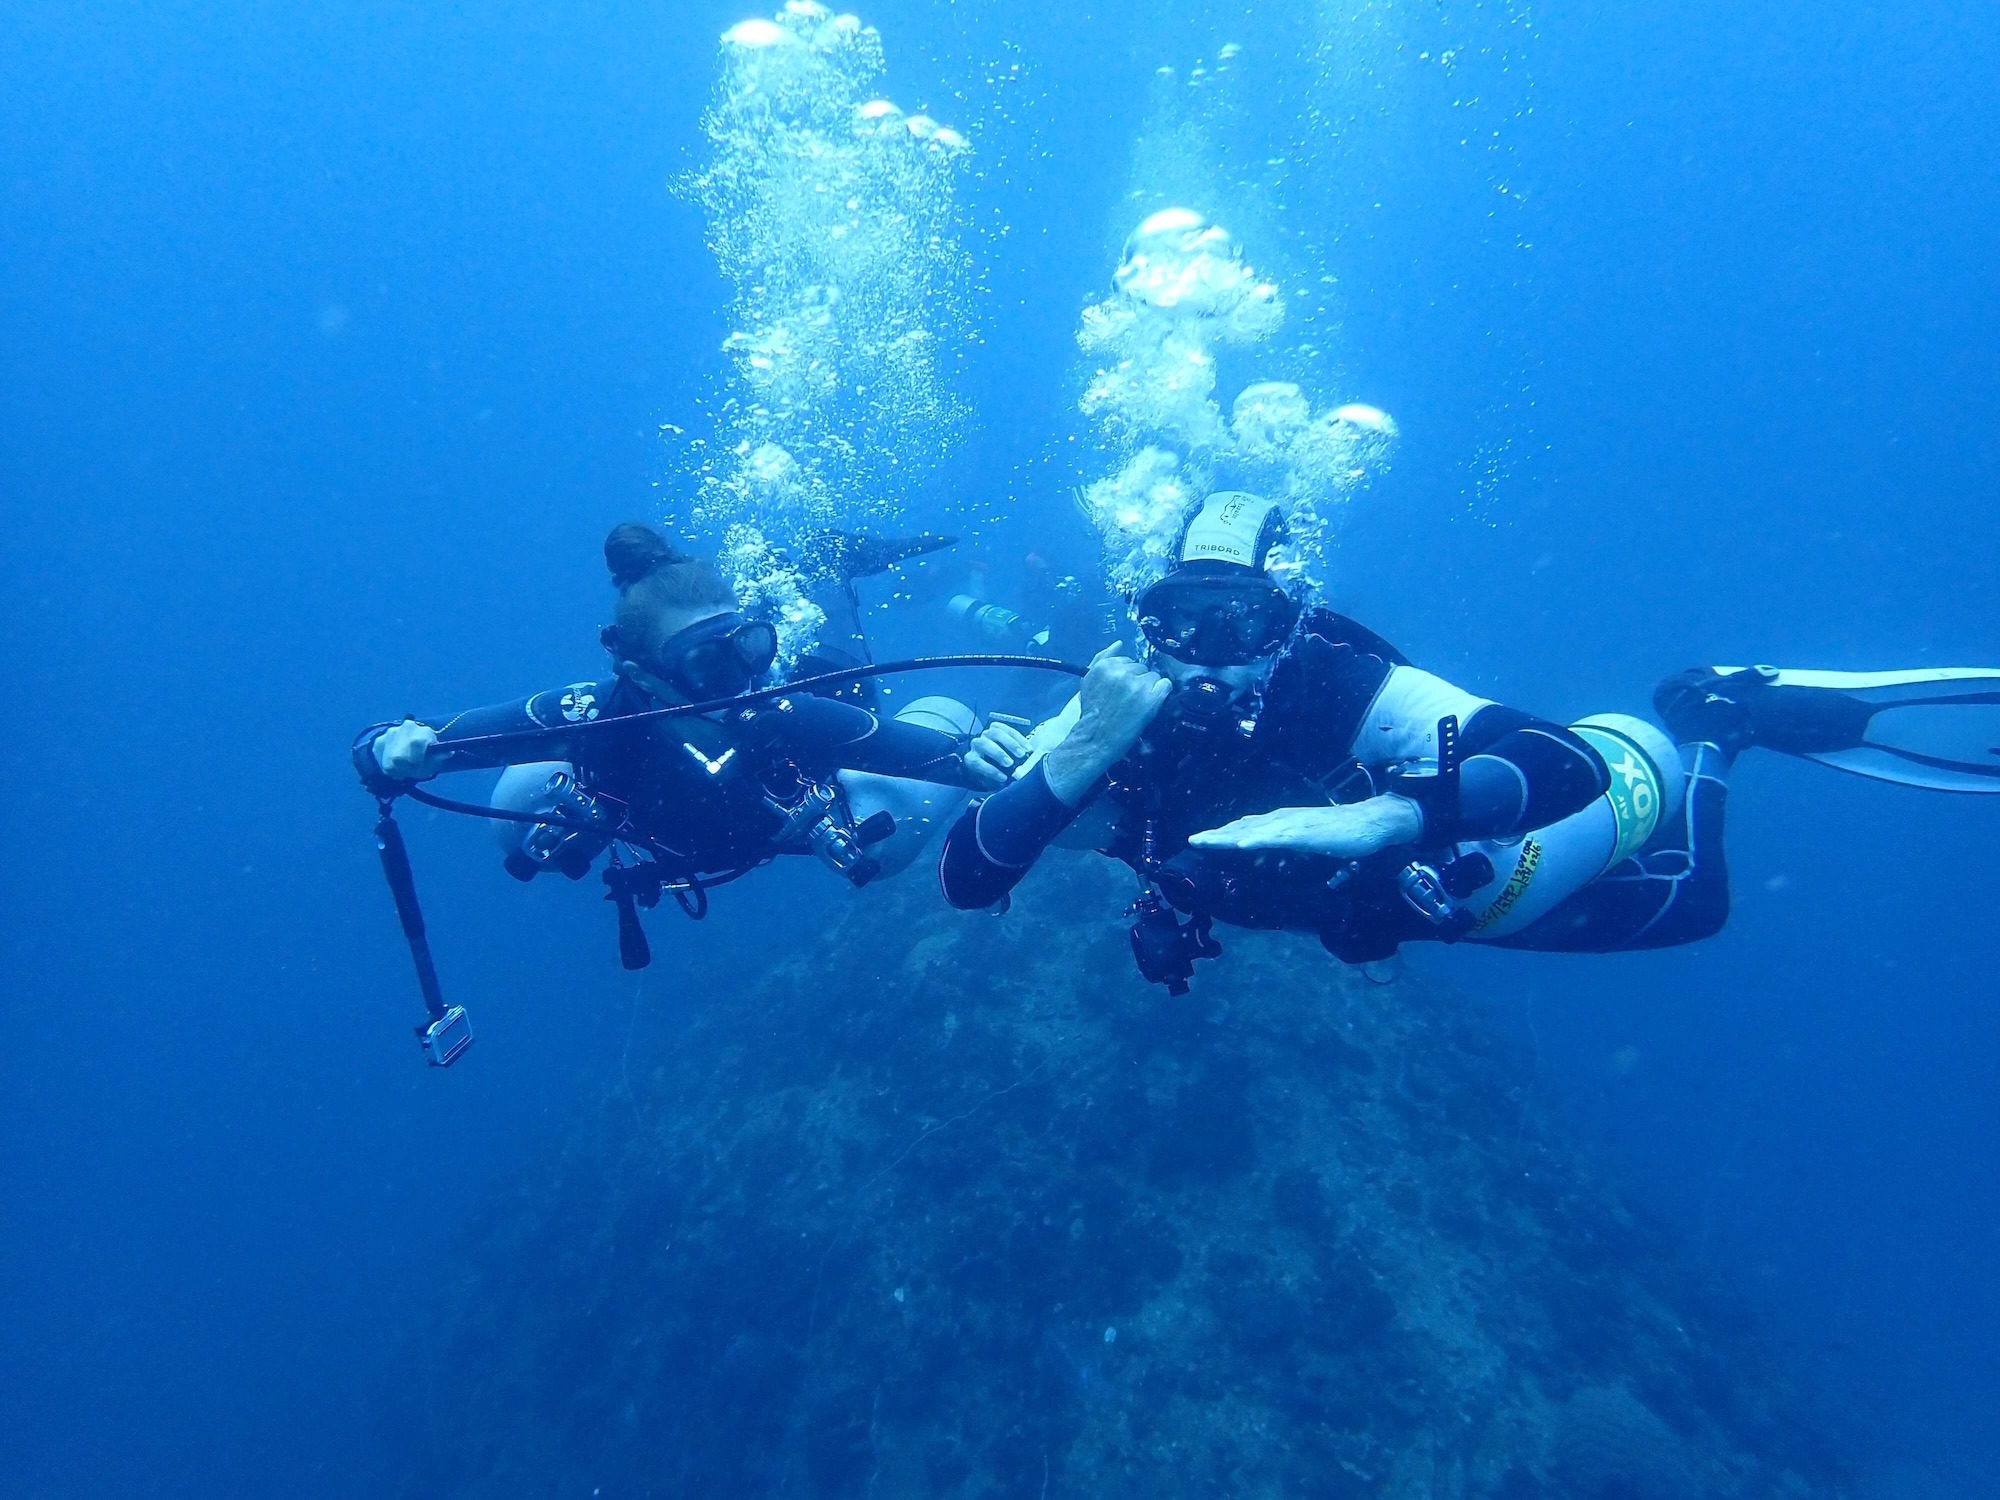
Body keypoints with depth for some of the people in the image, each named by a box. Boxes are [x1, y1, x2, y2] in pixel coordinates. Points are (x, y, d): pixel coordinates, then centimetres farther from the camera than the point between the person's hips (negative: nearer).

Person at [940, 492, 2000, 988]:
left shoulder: (1341, 690, -40)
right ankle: (1702, 723, 43)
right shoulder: (1108, 726, -31)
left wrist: (1380, 817, -64)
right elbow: (963, 878, -35)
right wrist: (1069, 762, -51)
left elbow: (1567, 771, -49)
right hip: (1336, 905, 3)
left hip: (1429, 879, -3)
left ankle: (1714, 722, 30)